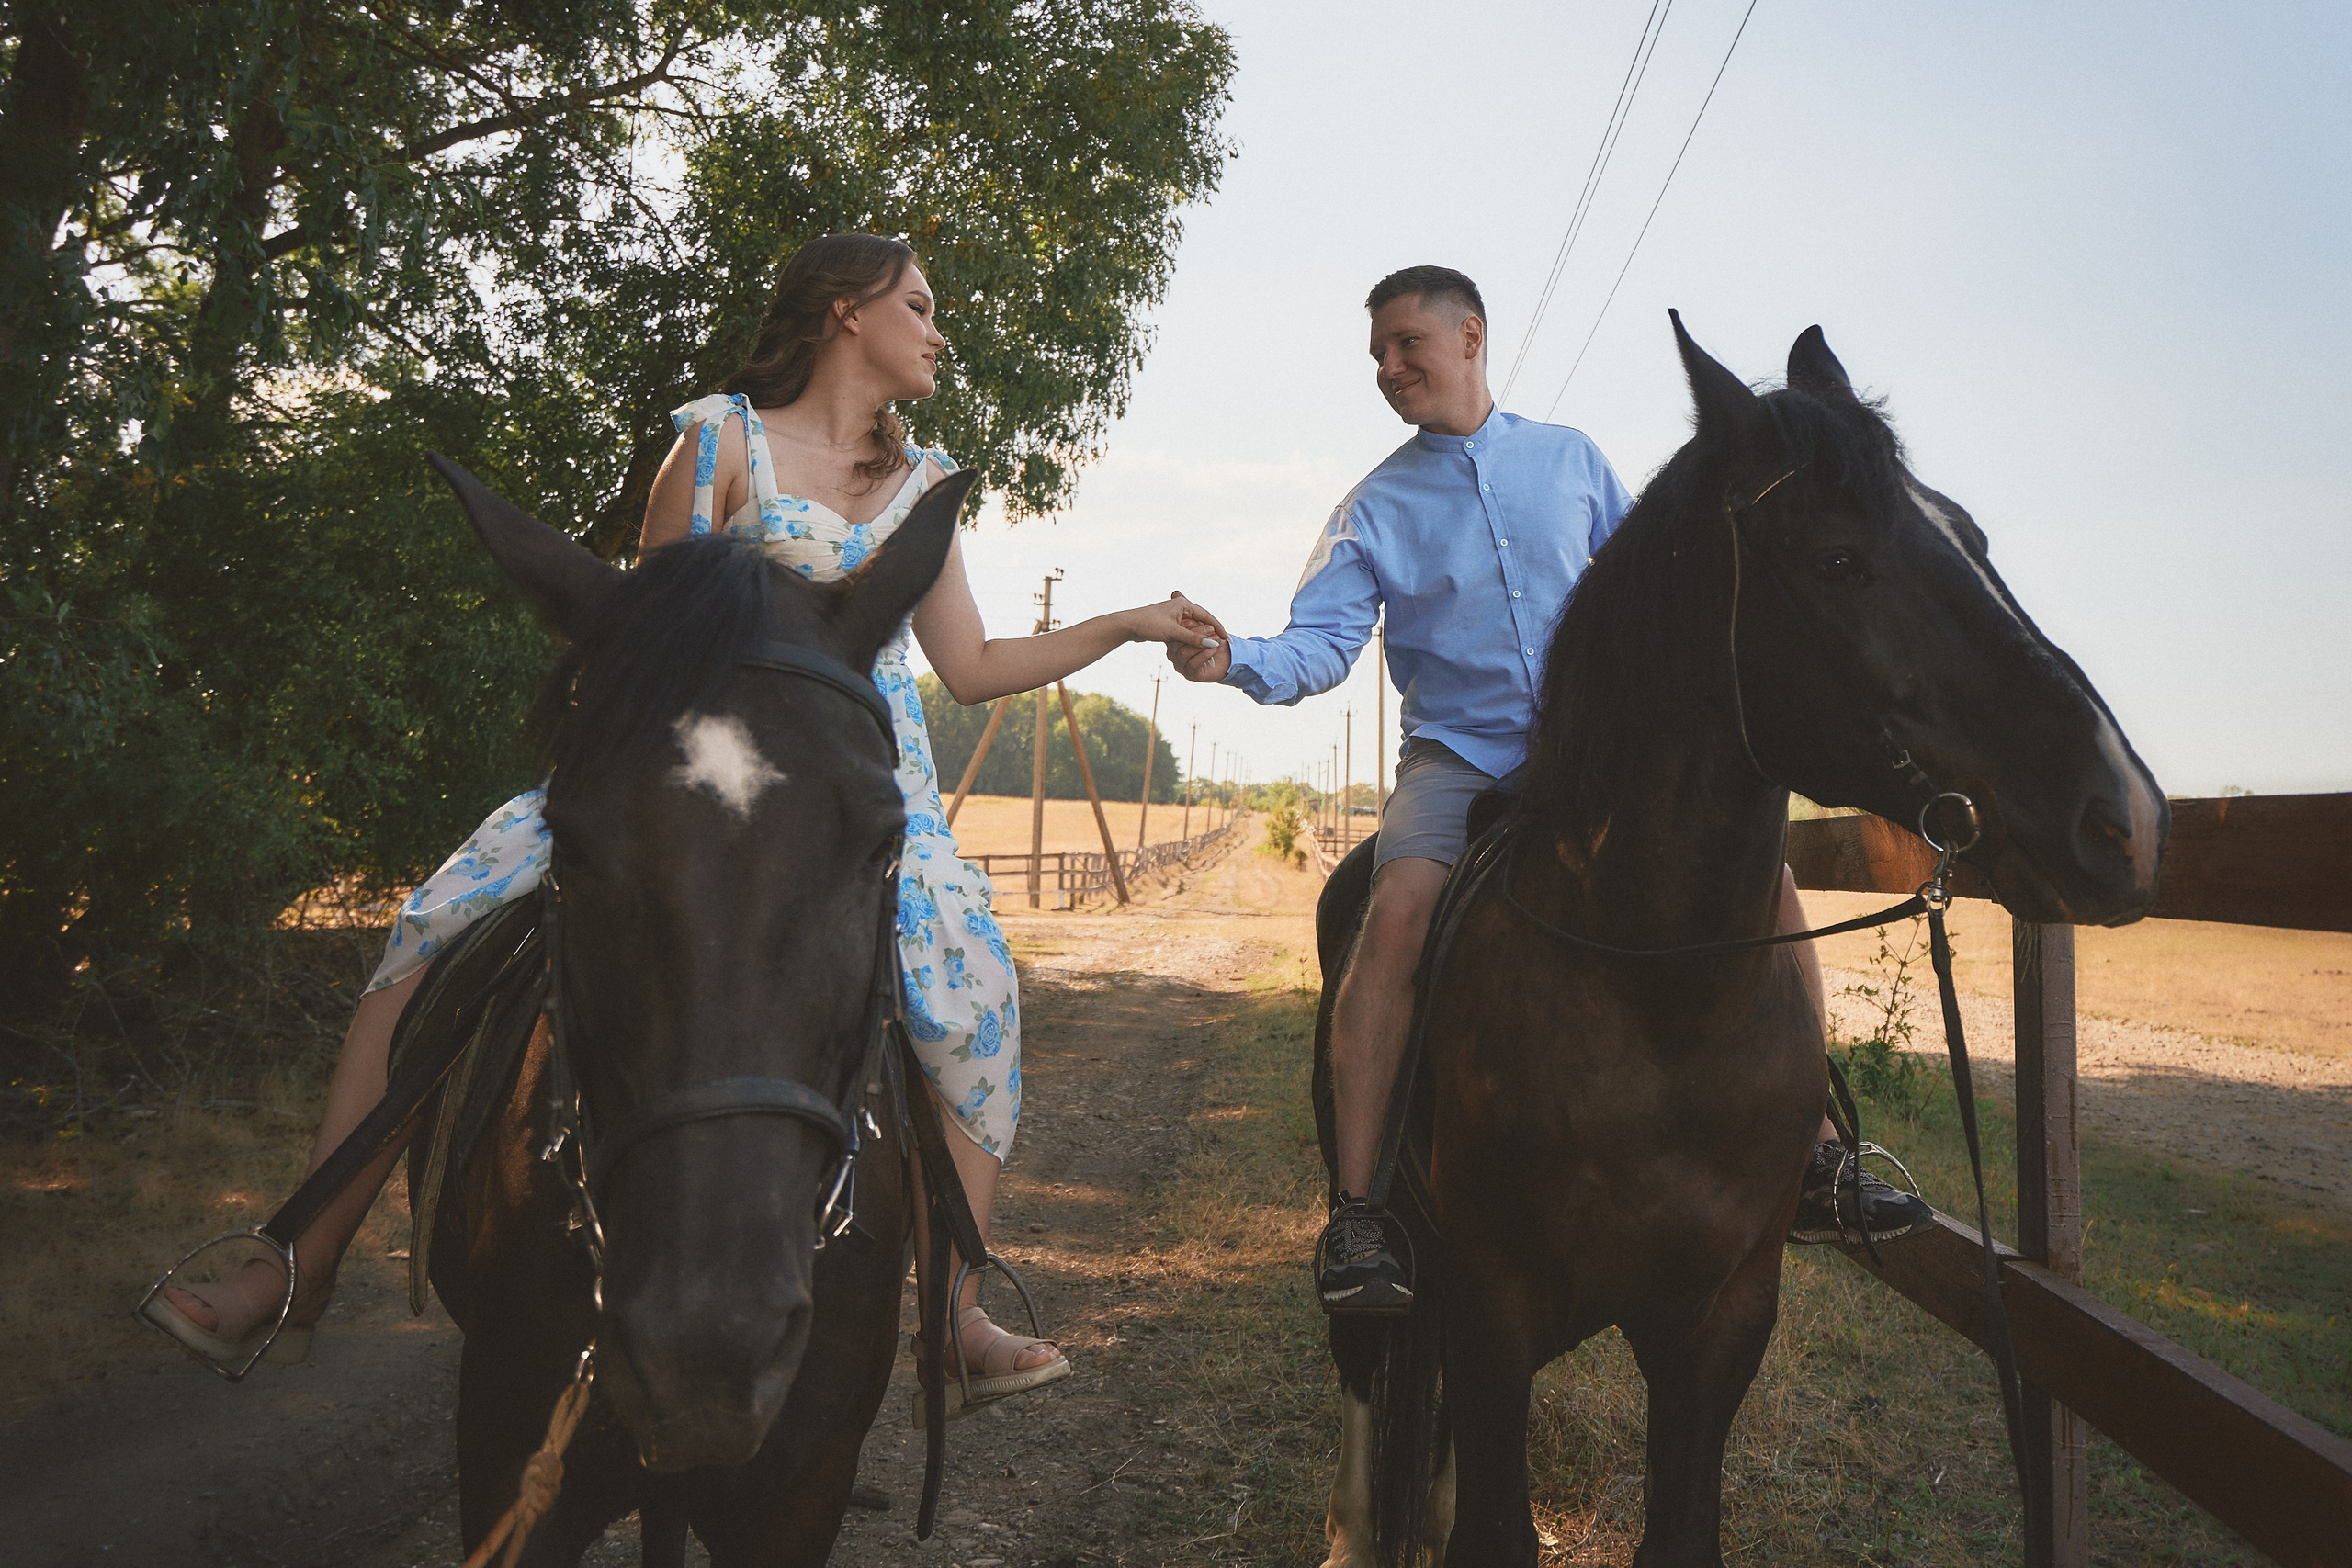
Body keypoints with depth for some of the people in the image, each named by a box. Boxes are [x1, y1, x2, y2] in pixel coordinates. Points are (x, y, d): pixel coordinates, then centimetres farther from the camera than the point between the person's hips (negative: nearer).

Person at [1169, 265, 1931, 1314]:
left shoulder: (1571, 459, 10)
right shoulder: (1375, 508, 5)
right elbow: (1324, 642, -7)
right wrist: (1236, 660, -25)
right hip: (1457, 756, -2)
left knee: (1761, 874, -15)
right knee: (1398, 910, -31)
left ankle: (1815, 1164, -2)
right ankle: (1354, 1218, -27)